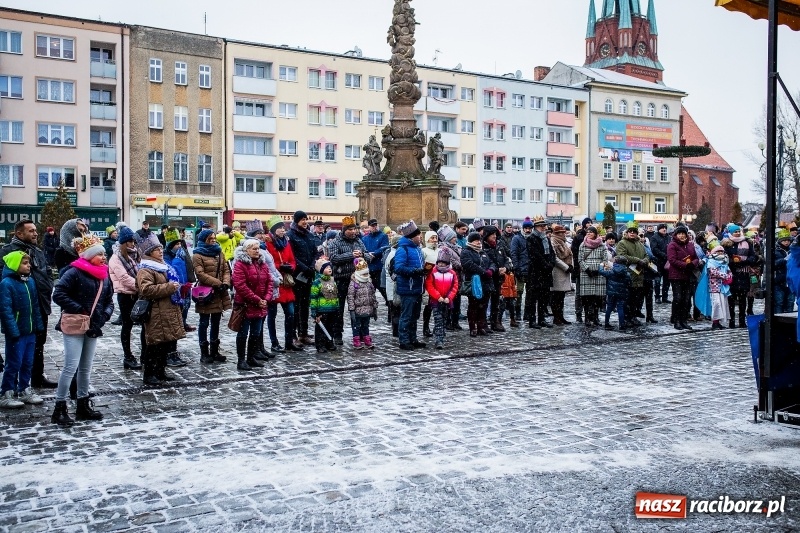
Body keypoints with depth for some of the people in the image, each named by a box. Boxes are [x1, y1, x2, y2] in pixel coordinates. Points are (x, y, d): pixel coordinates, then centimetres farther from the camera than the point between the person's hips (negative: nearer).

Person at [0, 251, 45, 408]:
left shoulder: (30, 281, 6)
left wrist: (38, 325, 9)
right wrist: (13, 331, -21)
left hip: (30, 331, 7)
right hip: (16, 332, -6)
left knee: (28, 363, 15)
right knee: (14, 364, 1)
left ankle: (24, 391, 28)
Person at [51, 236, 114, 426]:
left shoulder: (104, 275, 9)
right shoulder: (74, 272, -13)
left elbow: (109, 300, 16)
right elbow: (58, 295, -18)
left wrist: (105, 314, -2)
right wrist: (79, 310, -19)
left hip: (93, 327, 7)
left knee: (86, 367, 13)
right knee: (71, 366, -9)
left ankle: (83, 405, 23)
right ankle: (59, 408, 0)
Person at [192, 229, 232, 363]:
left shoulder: (219, 252, 15)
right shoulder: (198, 255, -5)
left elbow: (226, 270, 9)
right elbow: (200, 274, -16)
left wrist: (225, 283, -10)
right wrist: (218, 283, -20)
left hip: (219, 293, 6)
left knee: (216, 323, 13)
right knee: (204, 323, 2)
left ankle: (214, 351, 21)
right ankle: (204, 353, 8)